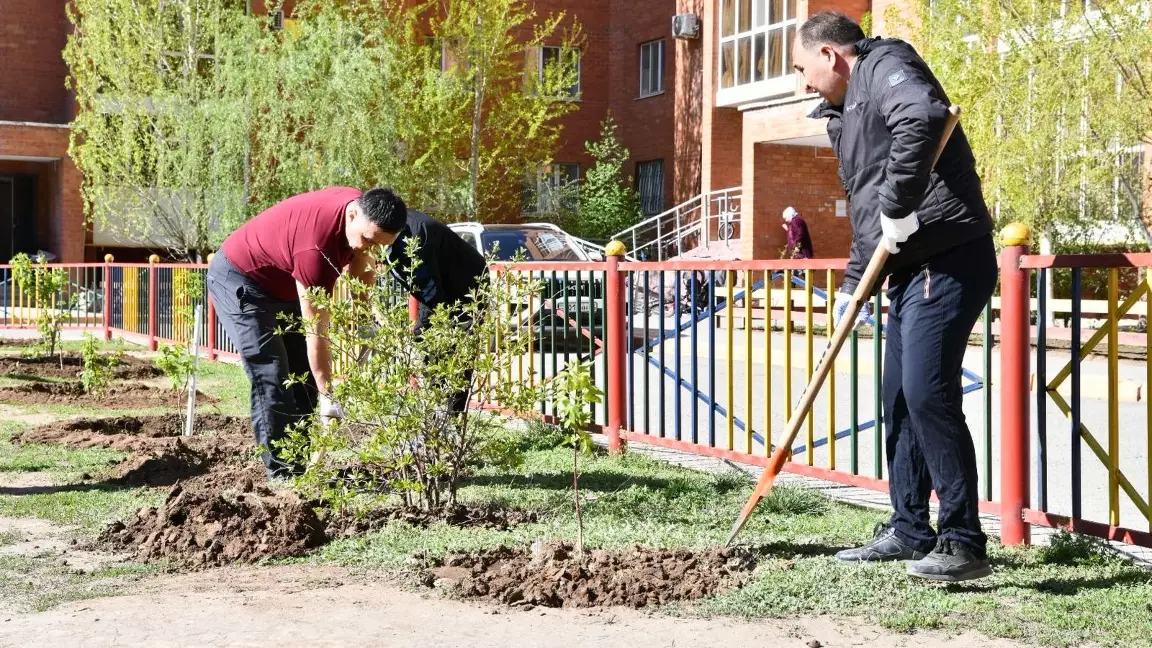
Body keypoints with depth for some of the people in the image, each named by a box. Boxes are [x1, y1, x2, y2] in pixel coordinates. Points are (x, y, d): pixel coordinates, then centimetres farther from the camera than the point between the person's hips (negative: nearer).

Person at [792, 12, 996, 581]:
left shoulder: (885, 64, -7)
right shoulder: (845, 114, 22)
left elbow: (923, 116, -31)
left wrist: (898, 208, -27)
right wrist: (852, 284, 19)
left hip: (949, 257, -10)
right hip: (909, 267, 10)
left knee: (927, 392, -15)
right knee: (899, 399, 12)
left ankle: (963, 541, -9)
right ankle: (909, 531, 21)